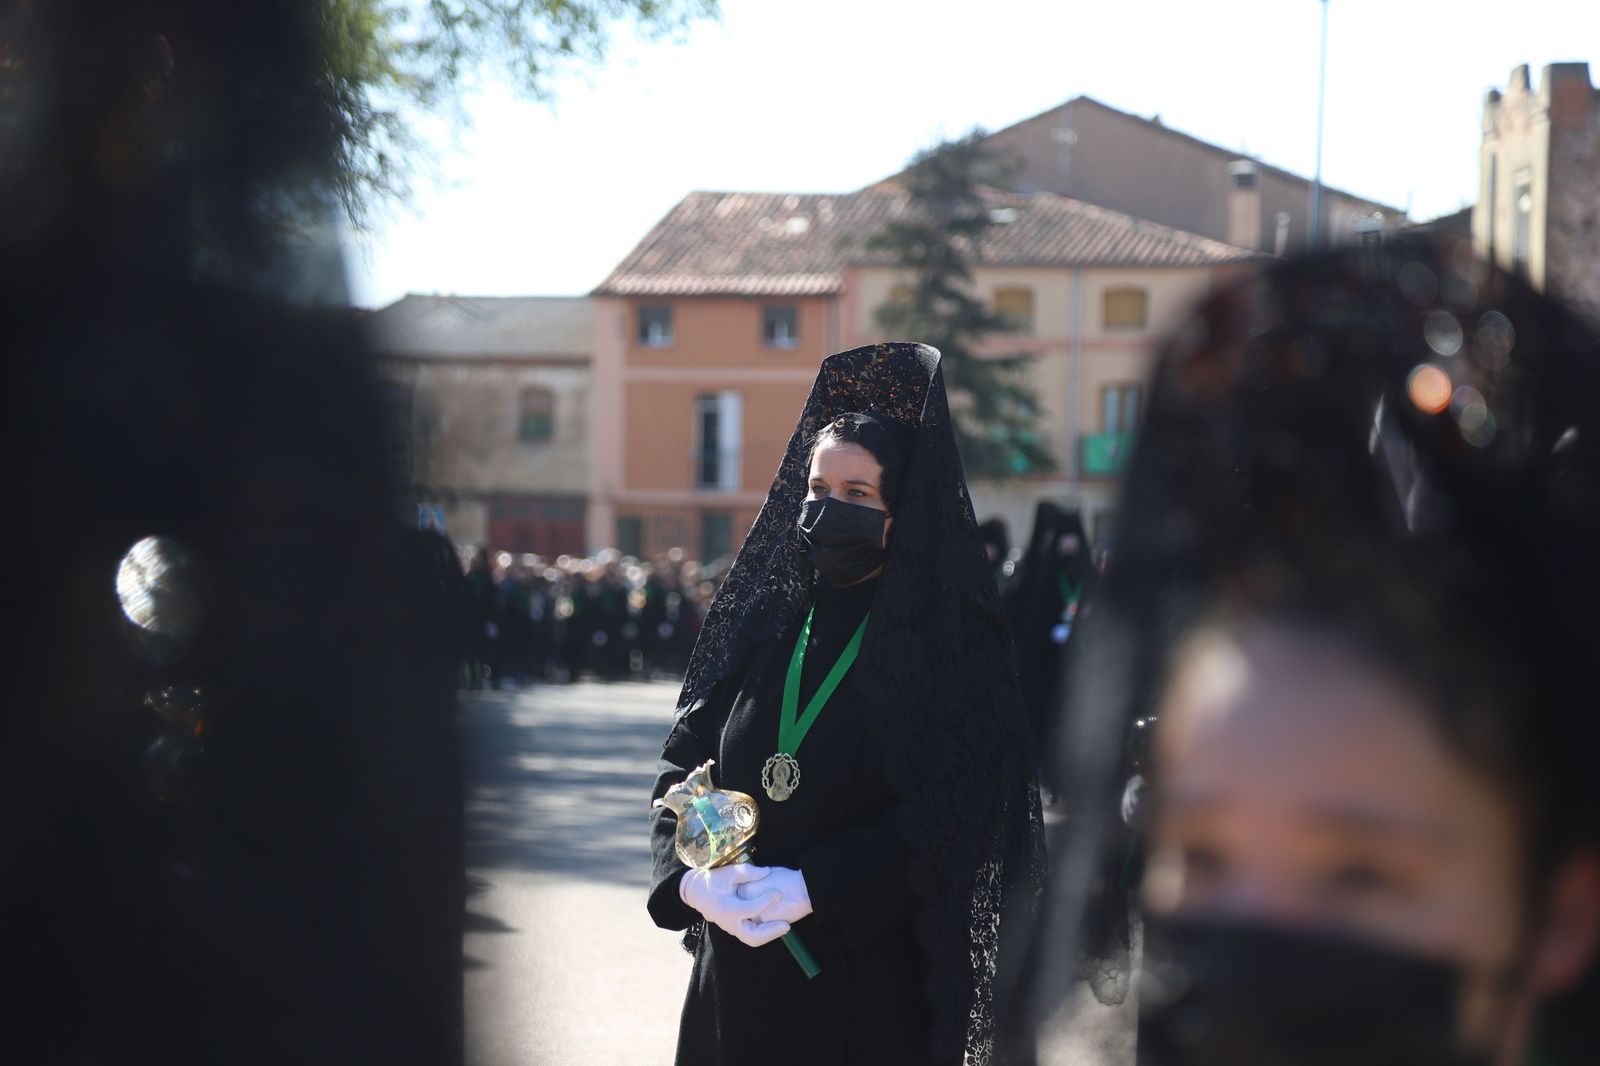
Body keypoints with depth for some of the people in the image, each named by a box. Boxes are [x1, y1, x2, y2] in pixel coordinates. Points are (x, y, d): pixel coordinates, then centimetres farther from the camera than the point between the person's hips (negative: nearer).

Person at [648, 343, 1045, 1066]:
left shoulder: (949, 640, -5)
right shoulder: (762, 622, 8)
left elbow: (952, 807, -14)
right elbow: (684, 763, 7)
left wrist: (810, 891, -21)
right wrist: (692, 877, -12)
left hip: (876, 977, -4)